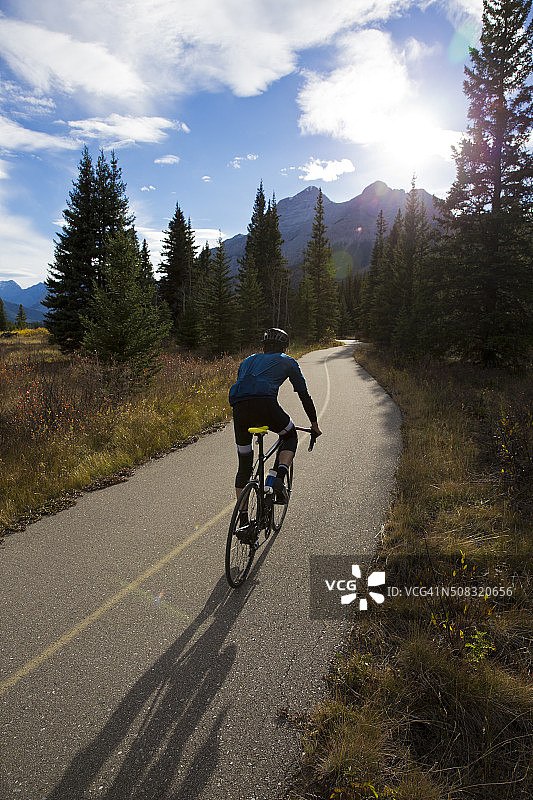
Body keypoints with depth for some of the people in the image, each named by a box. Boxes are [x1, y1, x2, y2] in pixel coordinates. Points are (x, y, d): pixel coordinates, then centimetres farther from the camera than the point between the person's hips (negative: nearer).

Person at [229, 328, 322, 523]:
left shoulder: (248, 360, 35)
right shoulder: (287, 362, 23)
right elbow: (304, 394, 23)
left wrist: (249, 419, 50)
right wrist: (314, 424, 32)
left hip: (239, 408, 4)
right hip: (265, 404, -4)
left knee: (244, 466, 18)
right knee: (290, 436, 28)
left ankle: (243, 520, 22)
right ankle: (280, 477, 5)